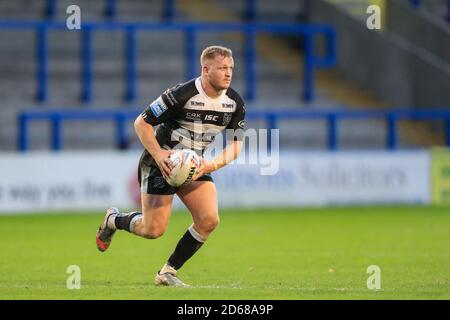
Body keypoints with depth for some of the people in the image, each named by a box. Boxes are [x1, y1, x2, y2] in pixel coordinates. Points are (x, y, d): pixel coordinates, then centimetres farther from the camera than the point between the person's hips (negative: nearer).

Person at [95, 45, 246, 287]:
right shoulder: (182, 95, -24)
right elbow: (141, 123, -17)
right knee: (153, 230, -8)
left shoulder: (235, 103, -7)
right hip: (162, 162, -6)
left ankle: (168, 272, 3)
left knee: (209, 220, -14)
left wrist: (212, 164, -17)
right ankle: (113, 220, 26)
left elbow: (236, 144, 1)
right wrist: (158, 154, -28)